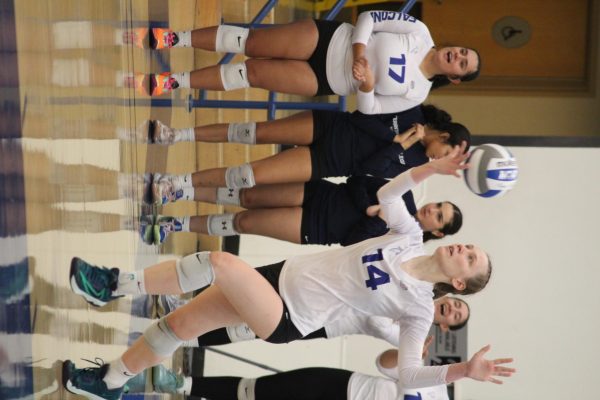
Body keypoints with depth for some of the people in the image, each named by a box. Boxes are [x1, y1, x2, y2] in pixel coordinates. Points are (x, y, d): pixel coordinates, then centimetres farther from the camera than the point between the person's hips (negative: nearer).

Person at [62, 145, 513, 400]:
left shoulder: (419, 308, -7)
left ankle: (119, 284, -10)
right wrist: (435, 166, 1)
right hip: (284, 275, 6)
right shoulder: (412, 238, 6)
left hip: (288, 318, -6)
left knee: (219, 261, -27)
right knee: (180, 324, 1)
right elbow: (386, 193, 11)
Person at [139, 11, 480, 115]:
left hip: (325, 81, -1)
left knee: (254, 72, -14)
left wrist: (366, 86, -22)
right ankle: (175, 39, -3)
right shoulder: (420, 33, -1)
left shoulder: (416, 92, -1)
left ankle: (173, 81, -7)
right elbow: (369, 18, -3)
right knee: (251, 42, -15)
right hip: (330, 38, 1)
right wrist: (358, 52, -19)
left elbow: (369, 110, -2)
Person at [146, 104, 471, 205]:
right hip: (328, 127, 2)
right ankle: (179, 135, -3)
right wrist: (397, 138, -11)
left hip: (324, 164, -2)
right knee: (258, 131, -13)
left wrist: (399, 145, -15)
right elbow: (361, 117, -4)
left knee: (254, 174, -17)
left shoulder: (414, 163, -1)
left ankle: (182, 185, -13)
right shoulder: (412, 113, 1)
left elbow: (366, 171, -11)